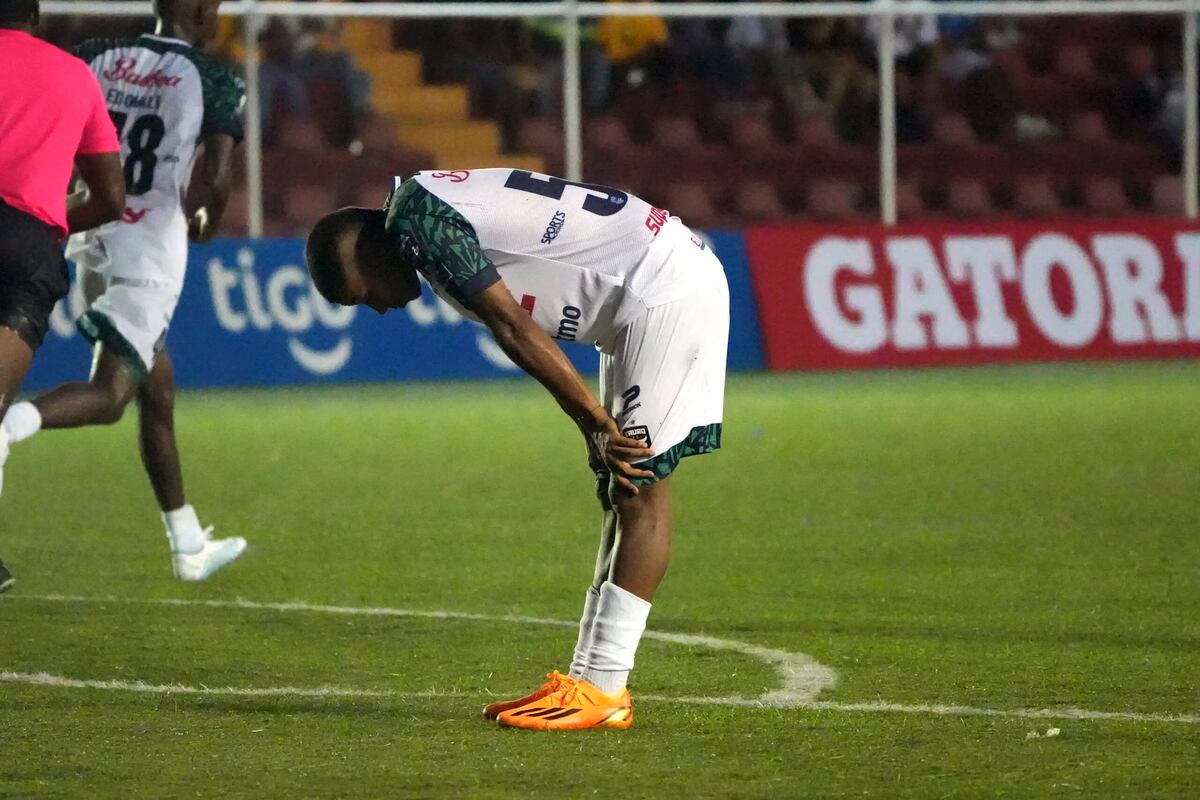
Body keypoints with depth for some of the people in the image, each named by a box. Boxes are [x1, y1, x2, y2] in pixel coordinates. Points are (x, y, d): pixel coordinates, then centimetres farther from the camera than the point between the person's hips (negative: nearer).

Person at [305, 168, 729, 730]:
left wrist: (597, 419, -14)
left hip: (667, 291, -11)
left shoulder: (419, 218, -14)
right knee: (620, 488, 10)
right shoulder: (433, 208, 16)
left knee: (639, 488, -9)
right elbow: (524, 334, 14)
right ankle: (589, 678, 12)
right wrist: (595, 428, 7)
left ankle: (602, 690, -9)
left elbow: (514, 330, -17)